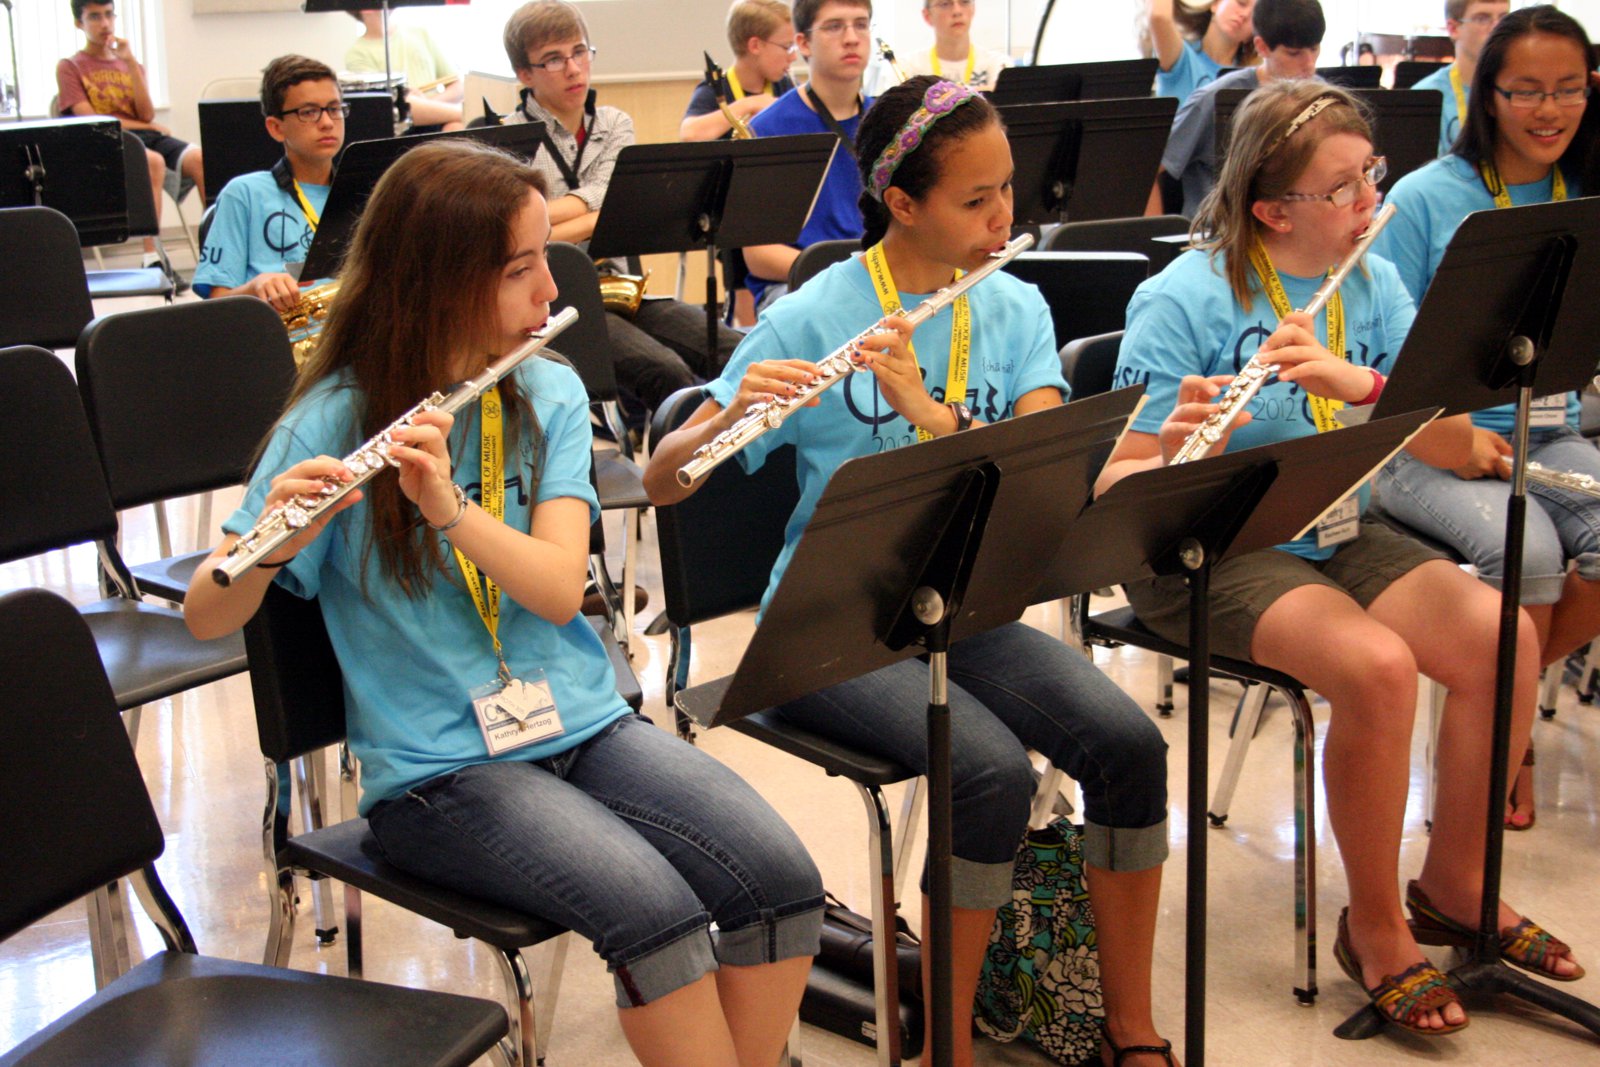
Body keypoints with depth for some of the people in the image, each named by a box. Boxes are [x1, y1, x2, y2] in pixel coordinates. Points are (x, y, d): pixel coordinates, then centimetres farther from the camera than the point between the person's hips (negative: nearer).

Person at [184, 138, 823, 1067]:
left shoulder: (550, 394, 5)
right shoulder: (335, 422, -5)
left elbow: (560, 588, -8)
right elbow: (206, 617, -9)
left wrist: (448, 505, -25)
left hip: (583, 721, 4)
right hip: (438, 768, -4)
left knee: (781, 878, -18)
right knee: (654, 908, -28)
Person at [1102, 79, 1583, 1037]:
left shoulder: (1375, 285, 2)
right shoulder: (1185, 300, -15)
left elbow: (1454, 449, -8)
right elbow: (1115, 486, -17)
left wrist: (1360, 382, -25)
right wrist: (1174, 458, -40)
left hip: (1335, 534, 6)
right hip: (1204, 553, -6)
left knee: (1503, 638, -15)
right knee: (1377, 667, -29)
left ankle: (1455, 882, 7)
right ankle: (1374, 924, -7)